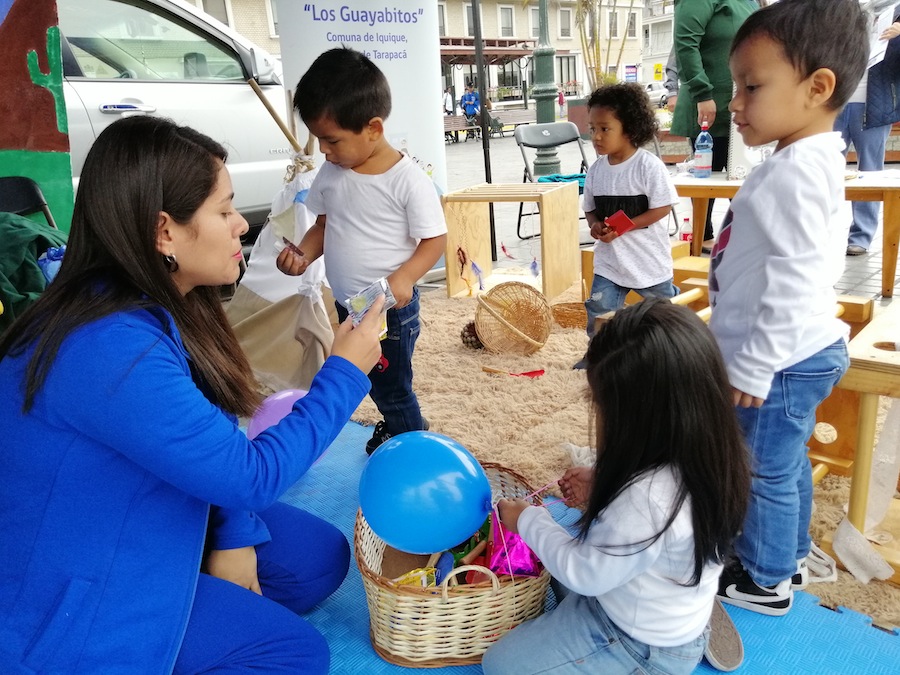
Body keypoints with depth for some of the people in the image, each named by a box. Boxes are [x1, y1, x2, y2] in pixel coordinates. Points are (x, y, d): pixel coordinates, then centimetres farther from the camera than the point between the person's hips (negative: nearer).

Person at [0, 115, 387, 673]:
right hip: (73, 589, -8)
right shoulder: (112, 349, -34)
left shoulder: (160, 306, -5)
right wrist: (345, 374, -19)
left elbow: (215, 434, 2)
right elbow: (251, 475, -28)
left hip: (135, 527, 8)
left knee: (320, 557, 5)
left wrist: (235, 535, -6)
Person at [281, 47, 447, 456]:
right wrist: (303, 255, -9)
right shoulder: (330, 173, -1)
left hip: (391, 307, -7)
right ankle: (394, 424, 48)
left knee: (392, 388, 7)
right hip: (346, 304, 7)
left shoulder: (408, 180, -19)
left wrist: (404, 277, -32)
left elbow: (434, 239, -16)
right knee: (367, 381, 23)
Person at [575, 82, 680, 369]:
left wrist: (623, 227, -25)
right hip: (609, 258, 4)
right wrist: (595, 225, -14)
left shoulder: (648, 165, -18)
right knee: (599, 309, 2)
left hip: (647, 256, -4)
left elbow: (662, 208, -18)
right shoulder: (596, 169, -1)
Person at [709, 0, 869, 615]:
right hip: (801, 354, 10)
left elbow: (791, 284, -28)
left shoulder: (793, 173, -24)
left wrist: (753, 366, -21)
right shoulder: (814, 161, 9)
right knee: (788, 465, 23)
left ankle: (765, 582, 26)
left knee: (766, 473, 7)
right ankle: (789, 556, 42)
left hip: (781, 362, -10)